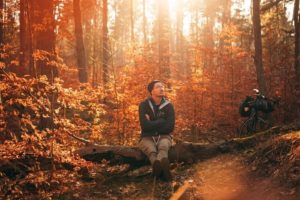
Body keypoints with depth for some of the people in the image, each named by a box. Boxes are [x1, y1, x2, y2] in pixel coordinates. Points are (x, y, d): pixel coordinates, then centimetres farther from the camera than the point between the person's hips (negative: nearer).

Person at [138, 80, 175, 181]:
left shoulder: (168, 105, 0)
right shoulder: (144, 105, -3)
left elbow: (170, 127, -8)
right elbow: (145, 126, -16)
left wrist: (152, 124, -9)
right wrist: (162, 121, -11)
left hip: (164, 136, 1)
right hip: (147, 137, -1)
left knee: (163, 147, -37)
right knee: (151, 151, -36)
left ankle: (158, 167, -70)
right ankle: (162, 169, -69)